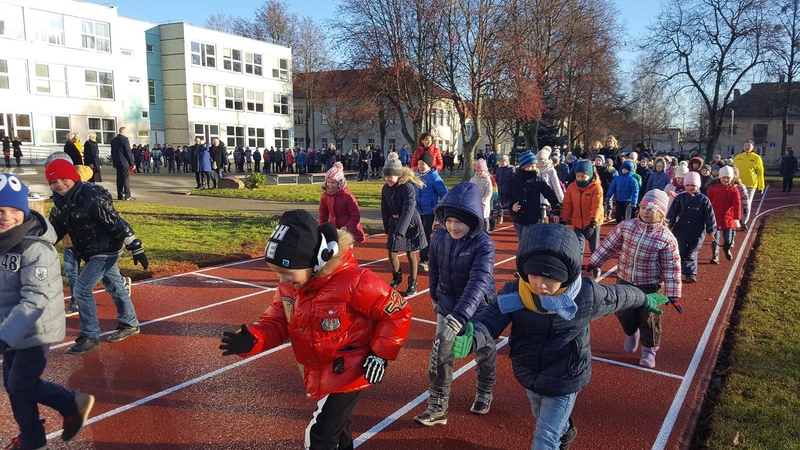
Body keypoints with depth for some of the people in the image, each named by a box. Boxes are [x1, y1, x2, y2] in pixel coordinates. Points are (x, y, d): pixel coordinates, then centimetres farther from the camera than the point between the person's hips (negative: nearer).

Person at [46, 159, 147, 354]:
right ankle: (129, 324, 35)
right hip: (91, 252, 8)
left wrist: (136, 248, -23)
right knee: (115, 287, 20)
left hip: (106, 250, -8)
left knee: (82, 289, -10)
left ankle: (90, 337, 2)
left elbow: (117, 223, -24)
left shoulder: (93, 198, -25)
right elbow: (54, 231, 13)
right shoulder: (61, 203, 0)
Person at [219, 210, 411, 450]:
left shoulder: (355, 282, -29)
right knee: (336, 424, 26)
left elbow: (398, 312, -19)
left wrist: (380, 354, -18)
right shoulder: (289, 286, -8)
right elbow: (276, 322, -2)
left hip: (348, 373, -7)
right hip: (317, 372, 7)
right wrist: (252, 339, -23)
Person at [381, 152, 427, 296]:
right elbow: (385, 210, 6)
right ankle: (397, 277, 32)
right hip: (394, 223, 5)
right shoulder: (386, 188, -5)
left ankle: (412, 283, 20)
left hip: (410, 224, -5)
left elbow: (408, 211, -31)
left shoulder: (407, 187, -24)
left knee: (411, 254, 5)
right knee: (391, 253, 8)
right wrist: (387, 228, 4)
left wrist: (399, 231, -37)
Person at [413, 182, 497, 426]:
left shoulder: (483, 245, -26)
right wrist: (435, 297, 17)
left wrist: (459, 317, -49)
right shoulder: (439, 237, -12)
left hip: (478, 308, -3)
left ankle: (484, 392, 45)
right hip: (447, 307, 3)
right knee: (440, 355, 1)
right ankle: (437, 407, 16)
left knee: (484, 352, 18)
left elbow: (478, 282, -38)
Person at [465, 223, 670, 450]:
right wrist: (471, 337, -56)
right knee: (543, 419, 33)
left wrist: (646, 300, 14)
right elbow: (490, 318, -33)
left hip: (564, 381, -4)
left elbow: (620, 295, -6)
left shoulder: (587, 294, -26)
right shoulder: (513, 293, -23)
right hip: (529, 375, 4)